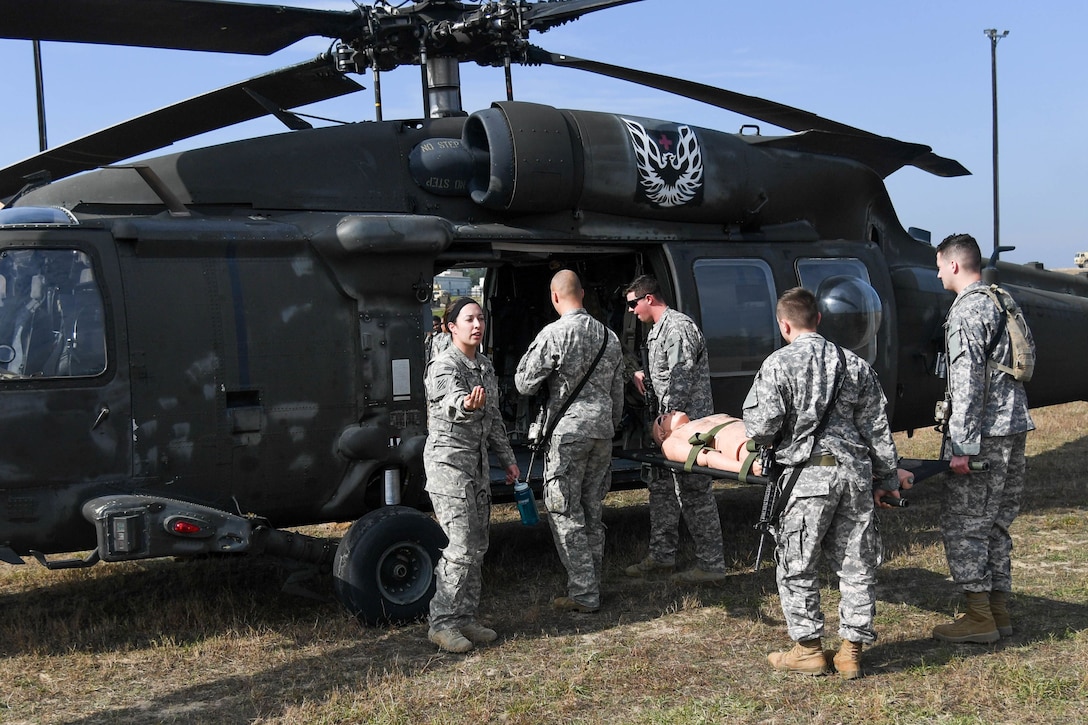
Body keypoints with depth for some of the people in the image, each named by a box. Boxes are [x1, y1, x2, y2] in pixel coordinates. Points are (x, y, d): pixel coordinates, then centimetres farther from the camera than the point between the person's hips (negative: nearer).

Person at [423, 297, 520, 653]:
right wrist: (467, 404, -58)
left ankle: (465, 618, 18)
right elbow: (452, 402, -35)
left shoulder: (485, 365, 13)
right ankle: (442, 623, -4)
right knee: (461, 546, -12)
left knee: (477, 546, 10)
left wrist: (507, 458, 20)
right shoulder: (444, 366, -13)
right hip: (448, 460, -8)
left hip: (477, 462, 8)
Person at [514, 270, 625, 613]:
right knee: (592, 511, 15)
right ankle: (592, 584, 21)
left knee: (564, 513, 0)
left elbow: (524, 384, -6)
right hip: (603, 430, 7)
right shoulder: (609, 336, 11)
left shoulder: (553, 334, -11)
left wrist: (529, 354, 11)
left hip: (568, 431, -7)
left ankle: (583, 594, 0)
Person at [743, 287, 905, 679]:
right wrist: (887, 477, 18)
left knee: (796, 565, 8)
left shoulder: (779, 363, -5)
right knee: (856, 564, 11)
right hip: (856, 471, 5)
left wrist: (760, 441, 14)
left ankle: (808, 649, 14)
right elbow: (877, 427, 12)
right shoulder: (855, 364, 10)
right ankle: (851, 650, 16)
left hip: (809, 474, -5)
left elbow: (760, 425, -10)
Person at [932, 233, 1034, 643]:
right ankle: (999, 610, 21)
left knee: (962, 524, -2)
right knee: (996, 523, 15)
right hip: (1016, 426, 9)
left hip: (985, 433, -9)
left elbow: (968, 384, -20)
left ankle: (979, 617, 1)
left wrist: (962, 445, -20)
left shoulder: (966, 312, -14)